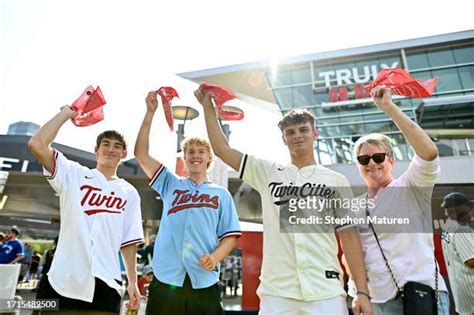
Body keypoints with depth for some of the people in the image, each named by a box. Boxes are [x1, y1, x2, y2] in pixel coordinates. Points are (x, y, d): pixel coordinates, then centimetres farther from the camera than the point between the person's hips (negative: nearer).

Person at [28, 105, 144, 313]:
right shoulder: (73, 174, 5)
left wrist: (133, 282, 5)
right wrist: (67, 112, -2)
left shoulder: (129, 193, 9)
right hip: (61, 281, -1)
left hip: (105, 285, 2)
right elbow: (36, 144, -9)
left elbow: (129, 242, 9)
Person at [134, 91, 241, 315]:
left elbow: (230, 235, 7)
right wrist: (150, 112, 0)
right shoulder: (170, 184, 12)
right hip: (166, 278, 1)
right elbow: (141, 154, 5)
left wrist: (215, 256, -13)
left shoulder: (221, 194, 11)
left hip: (204, 281, 0)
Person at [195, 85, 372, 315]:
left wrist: (362, 291, -1)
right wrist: (208, 107, 10)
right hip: (276, 291, 1)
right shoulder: (268, 173, 9)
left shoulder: (336, 180, 7)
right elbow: (221, 148, 10)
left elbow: (349, 236, 4)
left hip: (326, 291, 0)